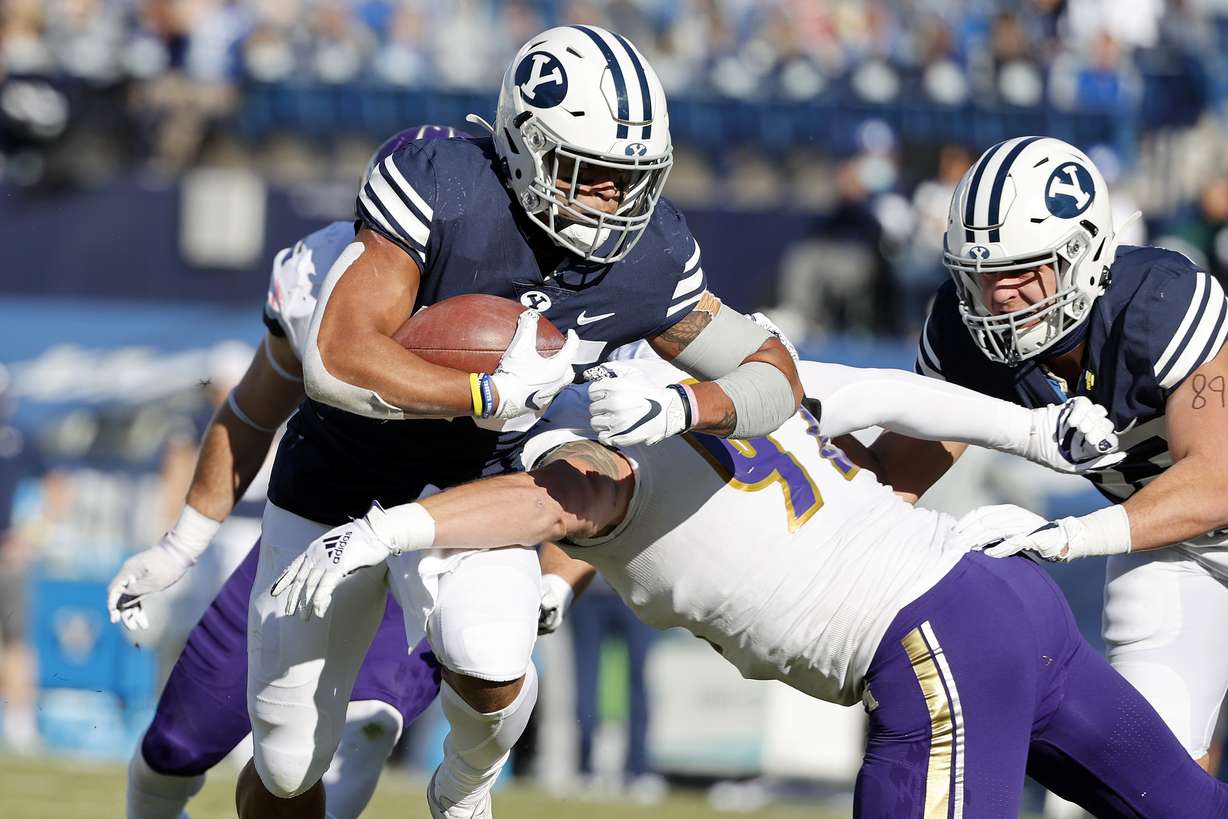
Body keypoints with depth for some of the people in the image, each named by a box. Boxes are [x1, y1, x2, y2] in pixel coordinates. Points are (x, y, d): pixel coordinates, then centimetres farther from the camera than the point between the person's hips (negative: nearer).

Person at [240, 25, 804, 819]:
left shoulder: (650, 257, -17)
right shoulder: (436, 186, -30)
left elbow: (774, 379, -8)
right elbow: (338, 362, -37)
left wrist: (677, 408, -28)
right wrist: (497, 394, -35)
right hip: (341, 478, -2)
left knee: (491, 672, -29)